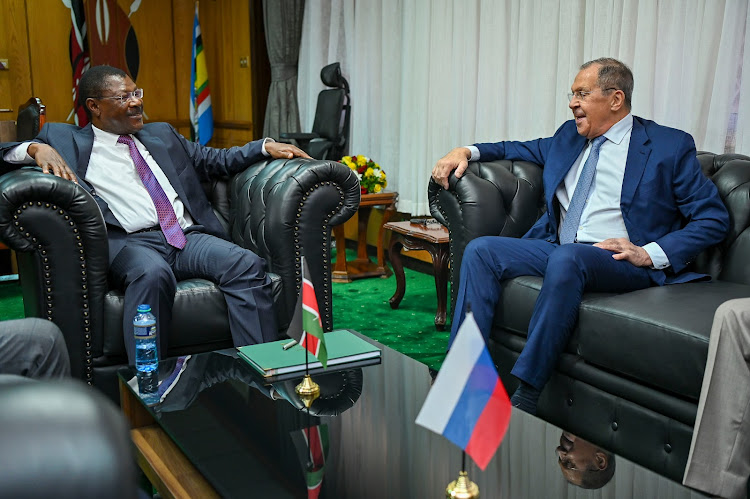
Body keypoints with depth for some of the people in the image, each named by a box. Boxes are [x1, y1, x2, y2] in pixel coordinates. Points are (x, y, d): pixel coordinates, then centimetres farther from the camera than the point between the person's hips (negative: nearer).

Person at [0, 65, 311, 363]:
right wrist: (37, 149, -13)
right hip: (128, 242, -4)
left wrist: (266, 146, 17)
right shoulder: (66, 139, 16)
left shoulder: (162, 135, 29)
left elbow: (215, 160, 31)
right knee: (153, 274, -40)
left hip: (189, 237, 4)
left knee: (247, 264, -25)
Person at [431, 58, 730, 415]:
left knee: (566, 257, -38)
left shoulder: (670, 146, 2)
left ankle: (524, 397, -34)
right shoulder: (569, 136, 19)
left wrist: (650, 253, -15)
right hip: (556, 249, 6)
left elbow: (714, 219, -1)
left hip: (620, 261, -6)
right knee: (480, 250, -14)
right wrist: (467, 151, 15)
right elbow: (522, 148, 35)